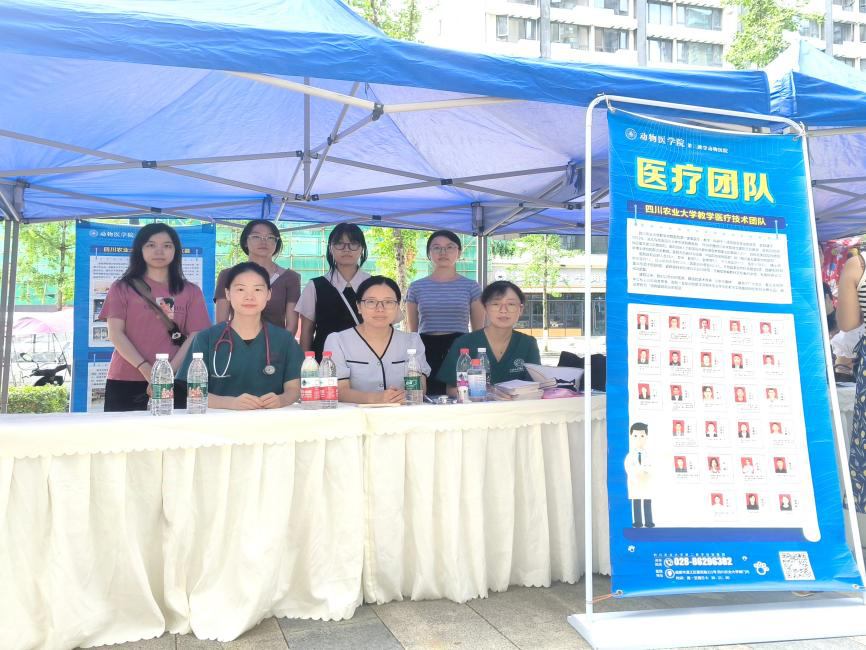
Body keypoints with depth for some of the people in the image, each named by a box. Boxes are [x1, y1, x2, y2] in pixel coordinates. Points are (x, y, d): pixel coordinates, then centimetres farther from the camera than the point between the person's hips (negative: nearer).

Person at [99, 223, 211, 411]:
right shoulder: (122, 288, 10)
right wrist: (145, 369, -13)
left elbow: (195, 337, 1)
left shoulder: (190, 292, 10)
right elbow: (115, 333, 0)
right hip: (125, 383, 0)